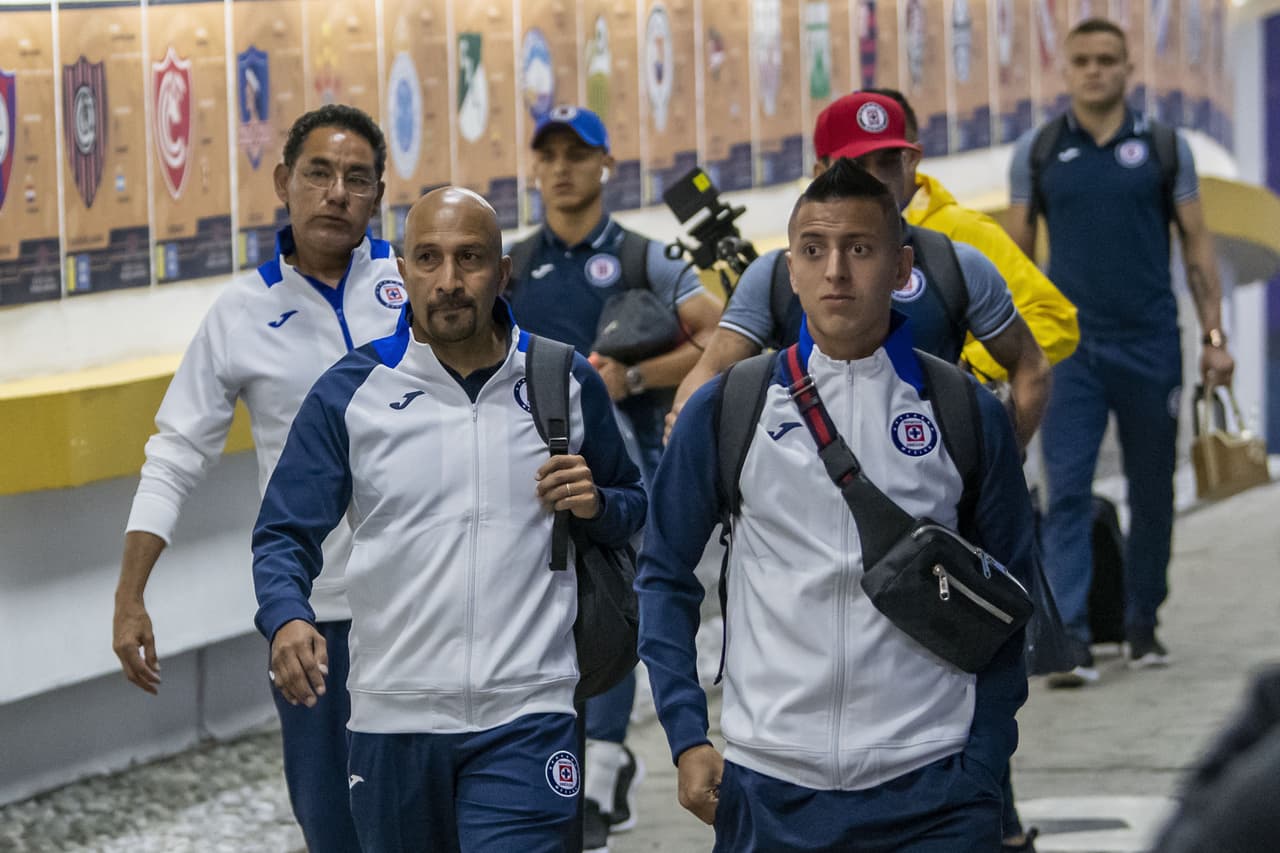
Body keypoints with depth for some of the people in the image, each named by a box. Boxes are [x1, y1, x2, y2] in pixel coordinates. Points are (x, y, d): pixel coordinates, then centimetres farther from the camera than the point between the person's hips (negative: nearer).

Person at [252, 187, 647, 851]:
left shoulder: (567, 383, 4)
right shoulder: (349, 392, 0)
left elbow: (633, 510, 19)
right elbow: (285, 534, 1)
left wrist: (595, 505, -5)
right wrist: (286, 620, -20)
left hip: (524, 721, -1)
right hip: (390, 717, 1)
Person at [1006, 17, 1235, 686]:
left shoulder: (1163, 148, 4)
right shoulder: (1037, 153, 5)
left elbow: (1196, 246, 7)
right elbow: (1017, 252, 9)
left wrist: (1214, 336, 1)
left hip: (1150, 345, 1)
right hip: (1071, 347, -1)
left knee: (1152, 494, 9)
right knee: (1067, 492, -10)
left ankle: (1142, 625, 23)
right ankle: (1070, 639, -16)